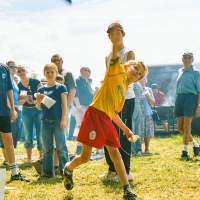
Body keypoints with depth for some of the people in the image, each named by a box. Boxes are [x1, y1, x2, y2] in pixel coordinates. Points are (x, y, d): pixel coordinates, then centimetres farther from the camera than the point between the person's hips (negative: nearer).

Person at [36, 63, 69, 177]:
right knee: (47, 148, 7)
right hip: (45, 121, 4)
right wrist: (38, 101, -9)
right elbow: (39, 107, 12)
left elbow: (64, 104, -2)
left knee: (61, 147, -3)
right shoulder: (41, 89, 11)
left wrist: (63, 120, -9)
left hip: (57, 120, -4)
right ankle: (48, 171, 11)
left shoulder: (61, 87, 1)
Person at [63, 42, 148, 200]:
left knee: (115, 154, 5)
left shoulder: (125, 90, 20)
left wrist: (126, 129, 20)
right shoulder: (116, 71, 1)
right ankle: (68, 169, 30)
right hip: (94, 115, -8)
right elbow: (115, 53, -14)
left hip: (107, 121, 8)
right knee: (85, 158, -3)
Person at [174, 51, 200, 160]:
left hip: (190, 98, -6)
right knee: (180, 127, 6)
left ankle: (185, 151, -2)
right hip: (179, 98, 7)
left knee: (186, 126, -8)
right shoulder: (180, 71, 16)